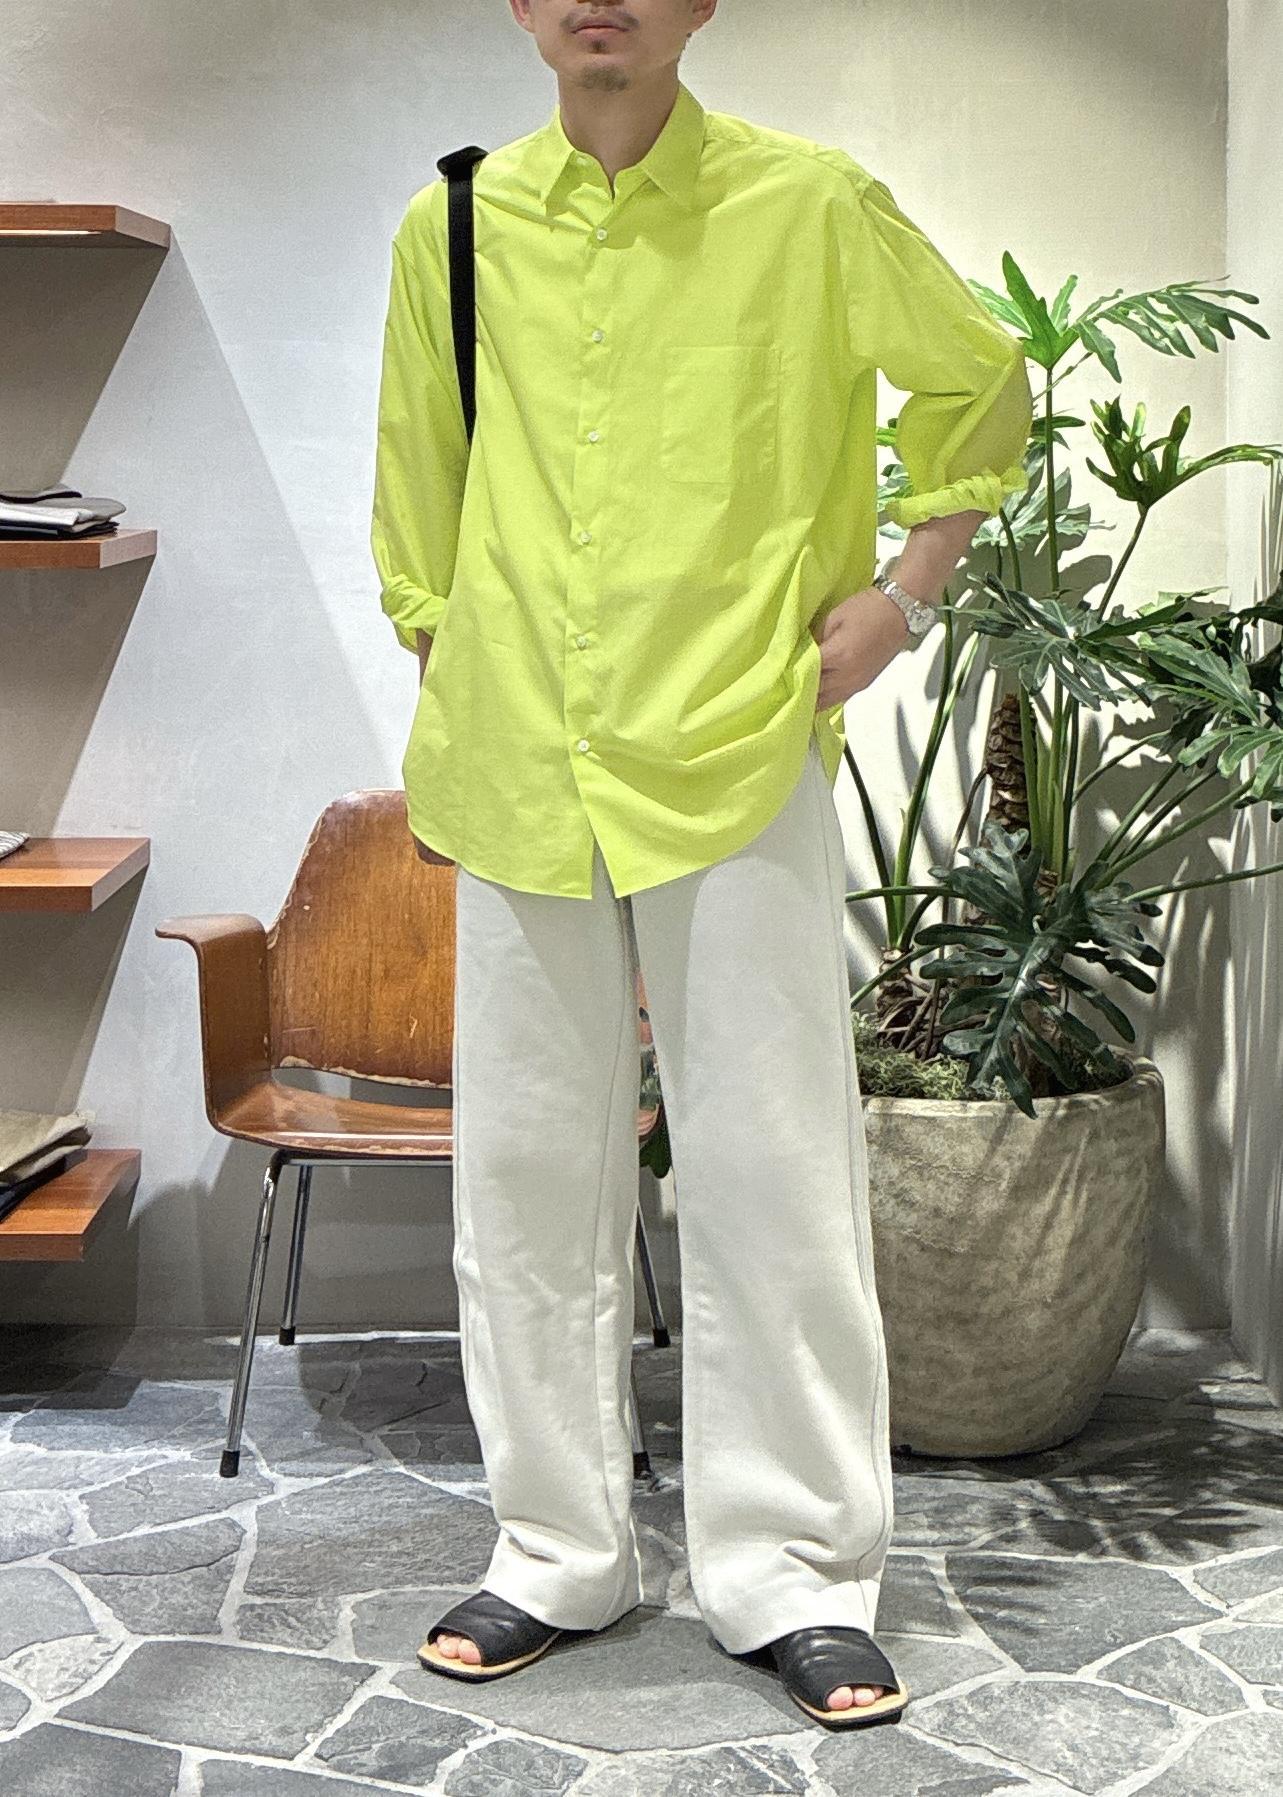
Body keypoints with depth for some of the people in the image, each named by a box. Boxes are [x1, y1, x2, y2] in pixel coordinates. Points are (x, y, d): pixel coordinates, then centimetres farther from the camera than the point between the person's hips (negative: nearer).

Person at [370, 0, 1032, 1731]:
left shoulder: (813, 205, -1)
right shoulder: (451, 226, 7)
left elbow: (983, 384, 12)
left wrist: (903, 588, 3)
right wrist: (444, 707, 14)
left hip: (739, 761, -3)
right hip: (517, 773, 3)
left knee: (770, 1167, 0)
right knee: (528, 1166, 8)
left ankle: (797, 1571, 14)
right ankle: (558, 1553, 23)